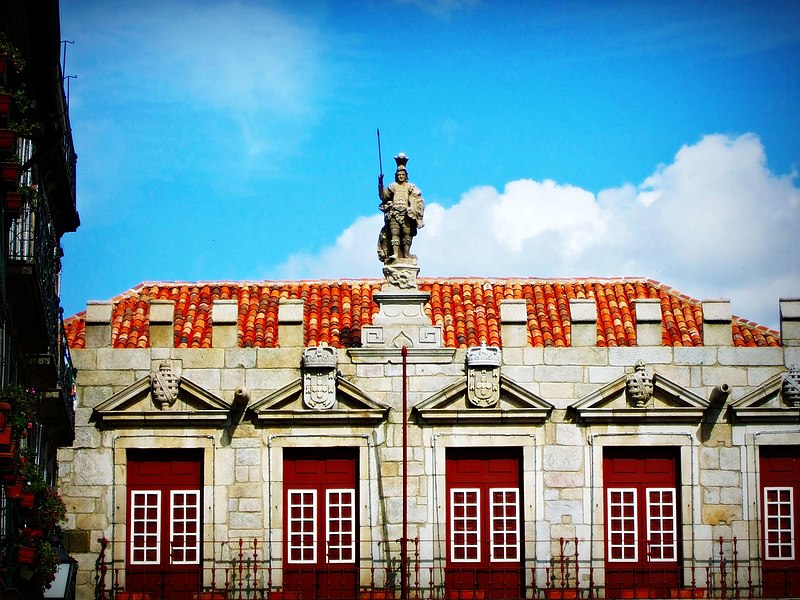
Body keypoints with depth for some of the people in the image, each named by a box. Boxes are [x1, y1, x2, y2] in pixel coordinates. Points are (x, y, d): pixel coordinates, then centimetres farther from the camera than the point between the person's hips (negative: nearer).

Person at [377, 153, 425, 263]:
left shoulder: (410, 187, 11)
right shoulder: (393, 186, 13)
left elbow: (417, 197, 0)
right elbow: (384, 196, 4)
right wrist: (380, 184, -6)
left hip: (406, 214, 0)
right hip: (394, 213, 0)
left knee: (407, 233, -8)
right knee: (394, 232, -11)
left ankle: (406, 254, -8)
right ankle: (395, 253, -19)